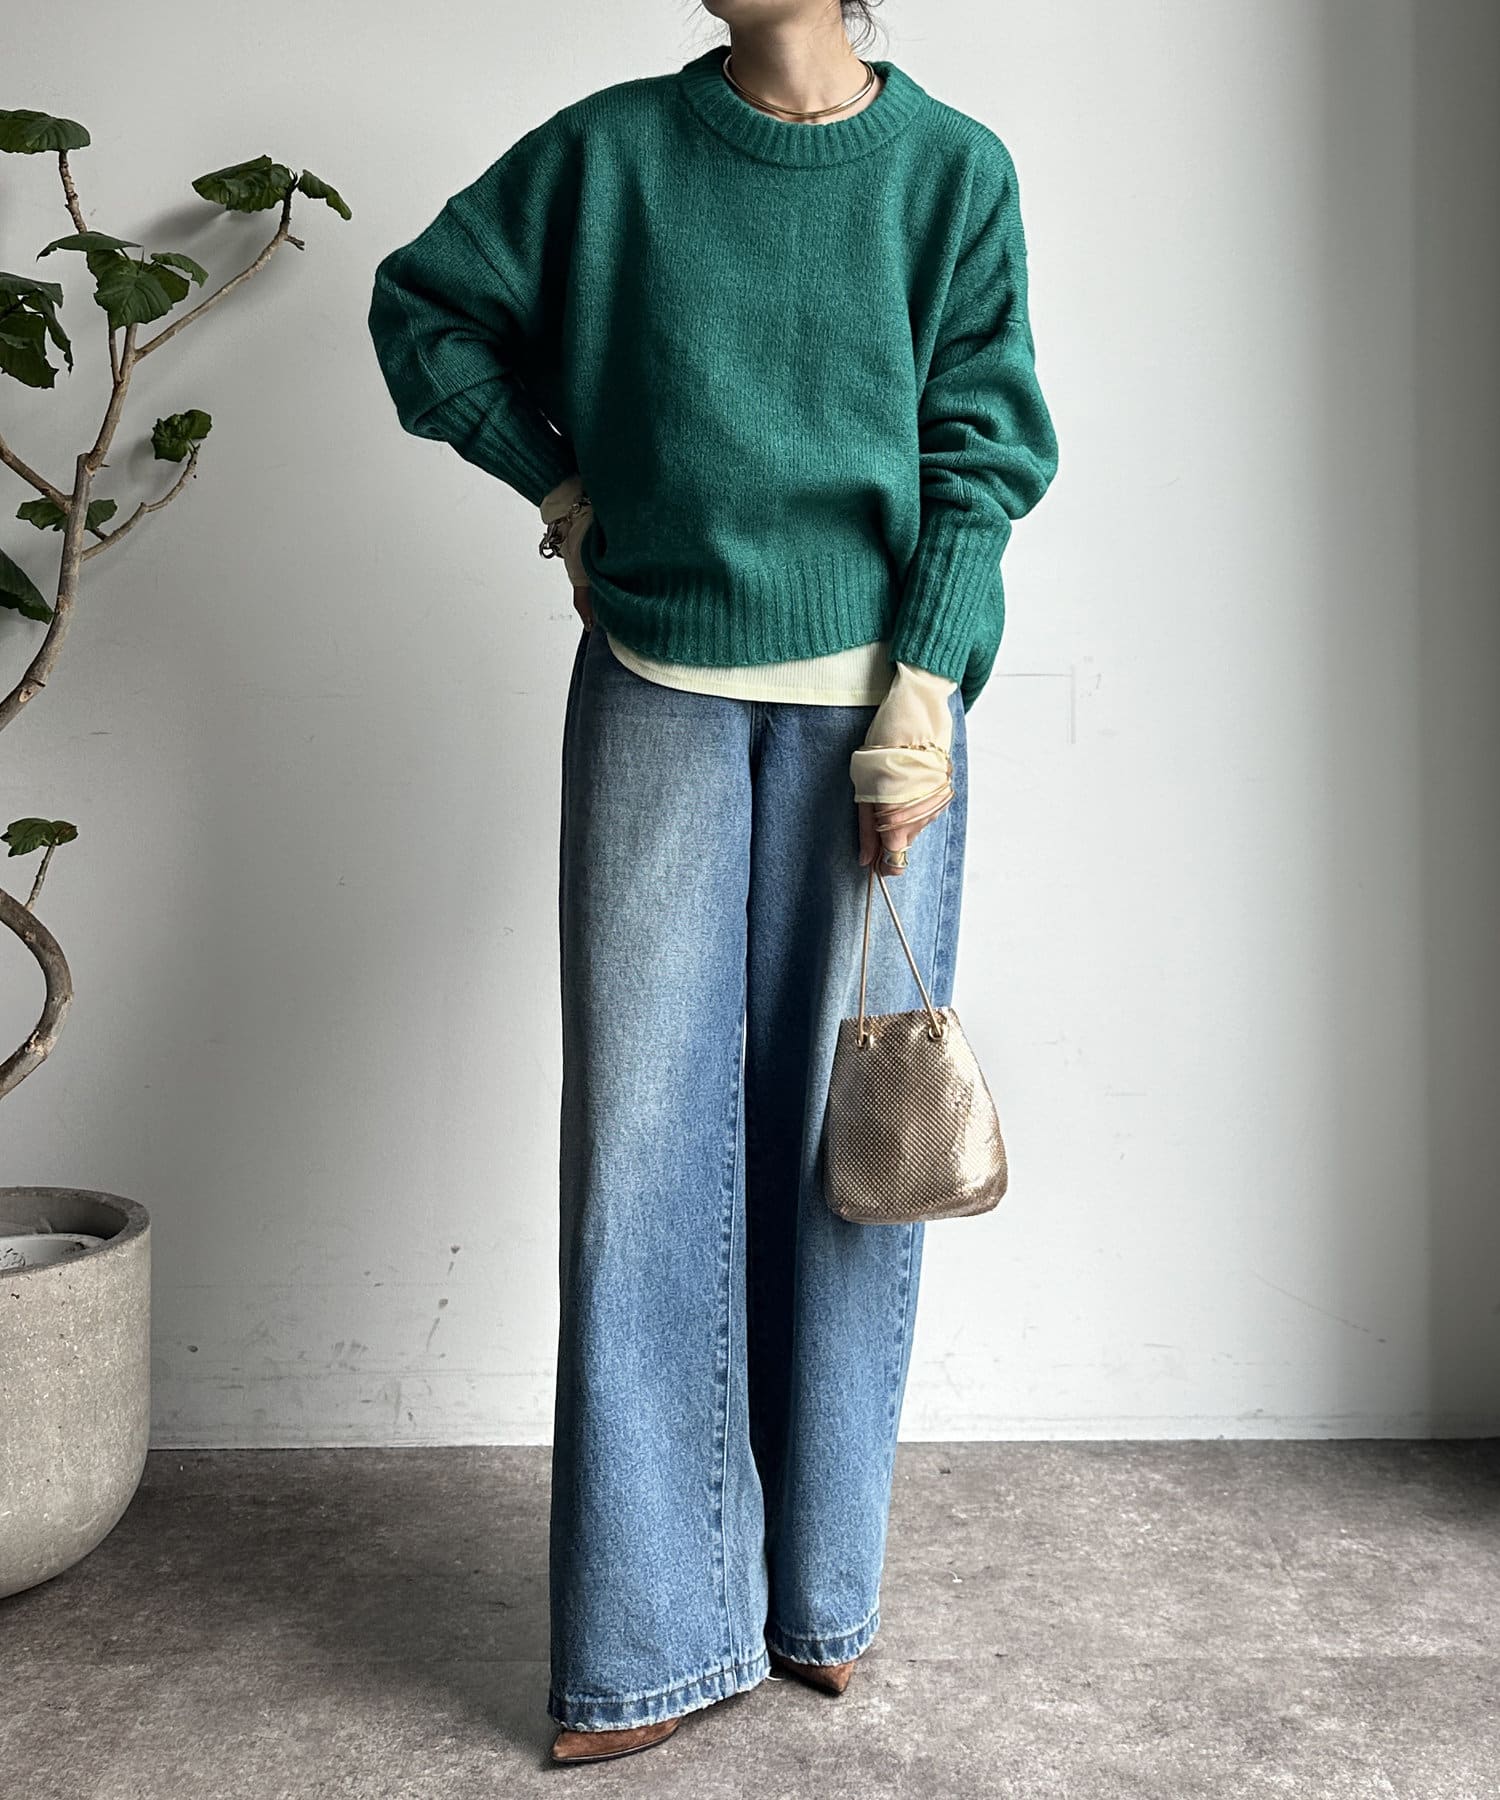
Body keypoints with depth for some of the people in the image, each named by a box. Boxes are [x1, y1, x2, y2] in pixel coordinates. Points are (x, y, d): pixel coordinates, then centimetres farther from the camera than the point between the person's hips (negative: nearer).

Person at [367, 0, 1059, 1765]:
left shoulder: (951, 170, 5)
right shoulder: (610, 150, 7)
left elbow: (984, 453, 1)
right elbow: (423, 301, 18)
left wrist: (923, 692, -8)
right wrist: (555, 480, 9)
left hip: (871, 703, 0)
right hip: (658, 698, 1)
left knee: (847, 1138, 3)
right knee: (643, 1140, -1)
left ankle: (823, 1596, 21)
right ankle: (651, 1640, 11)